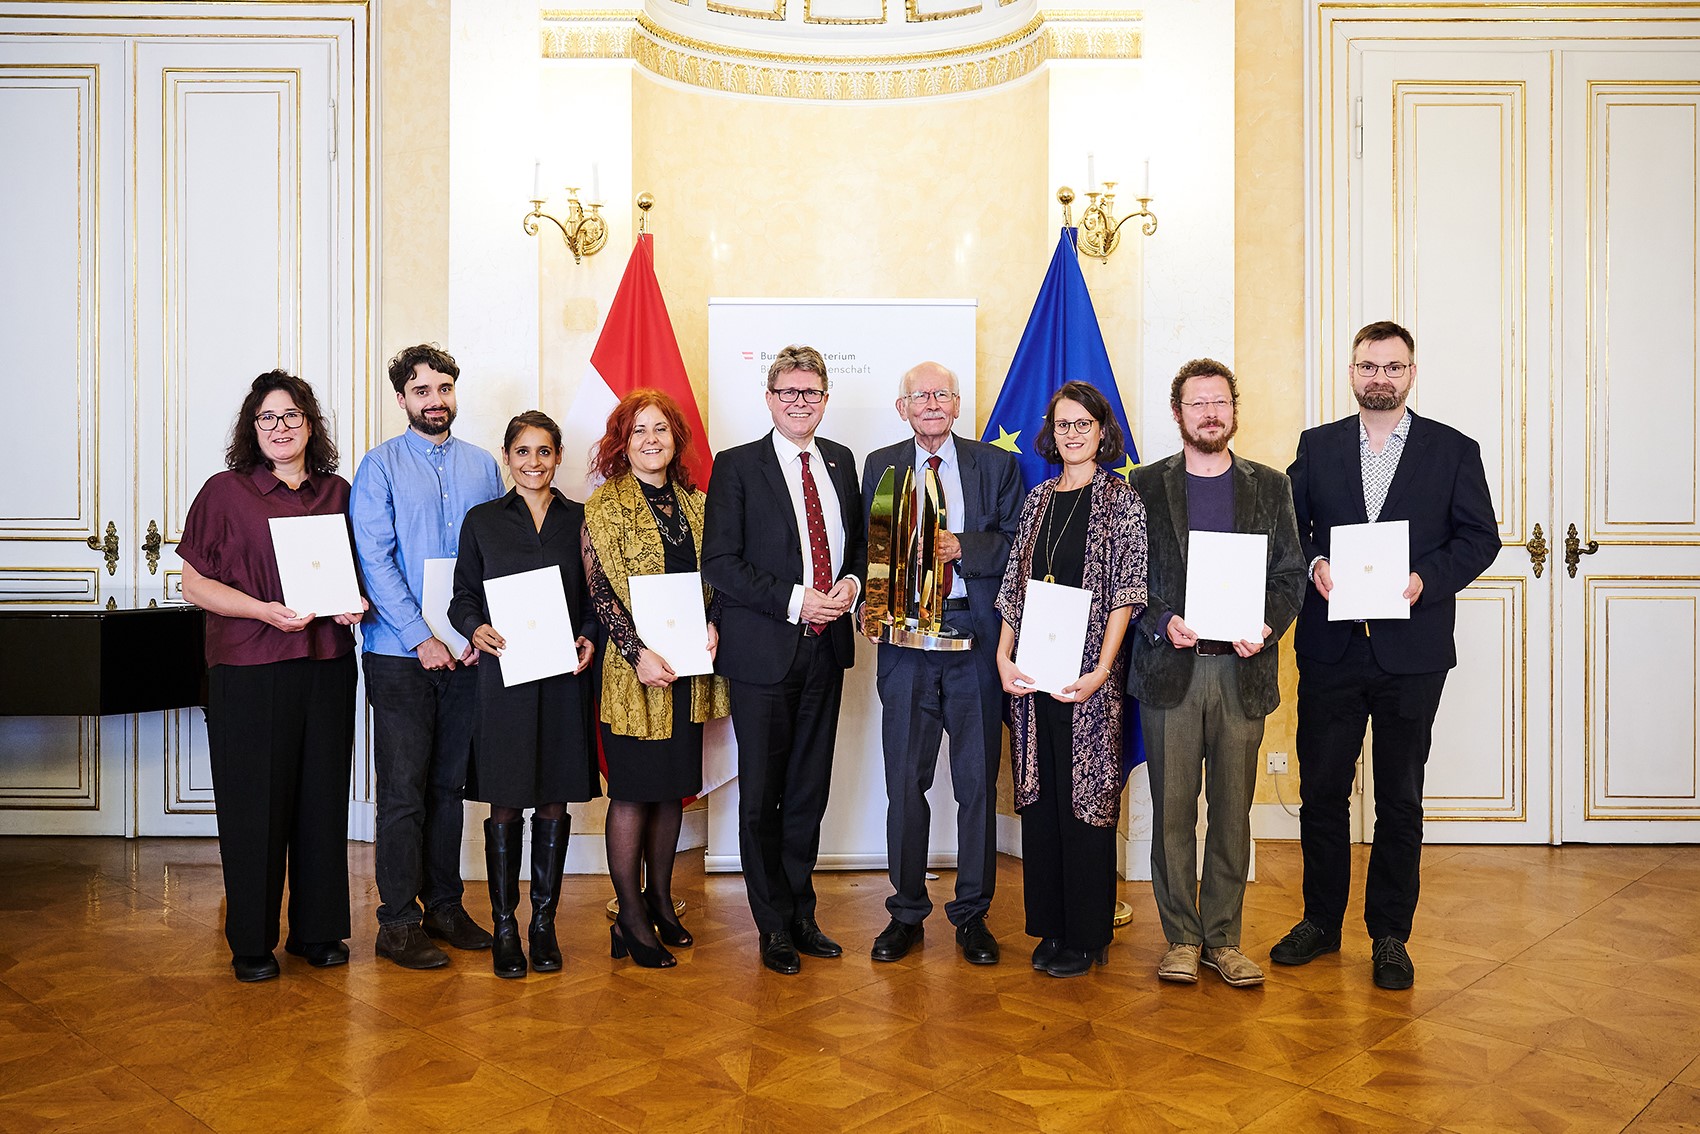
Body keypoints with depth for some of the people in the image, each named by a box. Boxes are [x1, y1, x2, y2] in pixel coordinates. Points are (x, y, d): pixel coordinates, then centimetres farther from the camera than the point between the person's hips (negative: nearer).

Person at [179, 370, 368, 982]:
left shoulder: (337, 492, 10)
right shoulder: (225, 491, 0)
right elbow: (195, 583, -3)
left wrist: (357, 602, -2)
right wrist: (266, 610, -16)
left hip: (327, 664, 3)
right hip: (249, 668, -3)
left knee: (324, 798, 8)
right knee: (255, 802, 2)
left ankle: (318, 931, 22)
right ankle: (251, 942, 18)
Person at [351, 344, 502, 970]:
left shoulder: (482, 466, 10)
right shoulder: (381, 466, -1)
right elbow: (375, 562, -8)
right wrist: (422, 638, -14)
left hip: (466, 653, 4)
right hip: (400, 653, -4)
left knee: (449, 784, 12)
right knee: (404, 790, 0)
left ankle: (444, 906, 23)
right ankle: (398, 923, 10)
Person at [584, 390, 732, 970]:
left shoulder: (695, 502, 11)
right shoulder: (605, 504, -4)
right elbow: (600, 589, -9)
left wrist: (712, 624, -4)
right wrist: (638, 653, -17)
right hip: (634, 667, -5)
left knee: (673, 788, 12)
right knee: (633, 791, 0)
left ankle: (660, 901, 27)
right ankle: (630, 918, 11)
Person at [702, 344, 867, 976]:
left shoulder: (840, 462, 10)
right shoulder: (737, 467, -5)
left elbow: (858, 540, 19)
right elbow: (719, 563, -10)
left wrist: (852, 582, -3)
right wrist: (794, 601, -17)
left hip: (826, 647, 4)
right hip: (764, 652, -4)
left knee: (810, 790, 13)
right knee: (761, 794, 6)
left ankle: (802, 914, 28)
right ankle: (775, 925, 21)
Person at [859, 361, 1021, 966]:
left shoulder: (997, 464, 8)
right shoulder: (881, 466, 11)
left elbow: (1016, 546, 1)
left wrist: (962, 546, -14)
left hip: (976, 635, 0)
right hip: (905, 635, 1)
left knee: (978, 781, 5)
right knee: (905, 781, 5)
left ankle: (972, 915, 20)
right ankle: (907, 912, 21)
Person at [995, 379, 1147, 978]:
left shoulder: (1122, 500, -1)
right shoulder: (1038, 499, 13)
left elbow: (1126, 591, -7)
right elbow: (1015, 585, 10)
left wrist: (1101, 671, -16)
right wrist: (1004, 658, -2)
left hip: (1087, 672, -5)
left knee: (1086, 795, 1)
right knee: (1039, 794, 10)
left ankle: (1087, 935, 16)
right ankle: (1050, 926, 23)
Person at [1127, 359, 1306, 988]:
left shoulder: (1270, 486, 10)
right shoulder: (1145, 485, 6)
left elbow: (1290, 576, 9)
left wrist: (1266, 626, -9)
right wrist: (1162, 623, -12)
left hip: (1243, 670, 1)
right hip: (1169, 669, -1)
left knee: (1233, 810, 6)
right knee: (1172, 810, 3)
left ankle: (1222, 938, 18)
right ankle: (1181, 938, 15)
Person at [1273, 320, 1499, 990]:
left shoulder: (1454, 451, 5)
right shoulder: (1317, 446, 9)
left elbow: (1479, 537, 2)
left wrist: (1427, 578, -14)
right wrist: (1313, 565, -11)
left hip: (1412, 653, -1)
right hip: (1330, 649, 1)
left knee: (1400, 797, 8)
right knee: (1321, 789, 8)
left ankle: (1390, 935, 21)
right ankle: (1321, 922, 24)